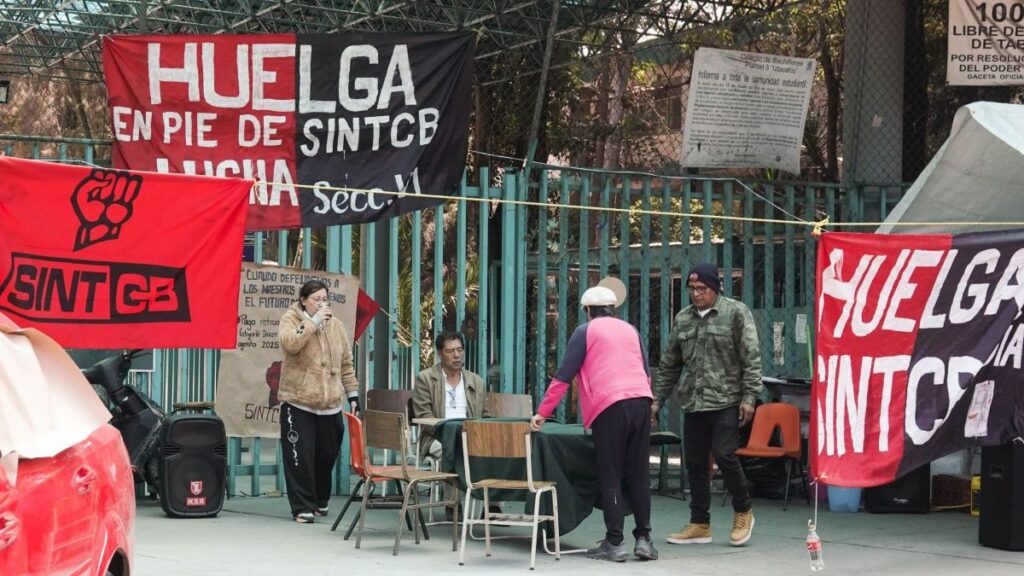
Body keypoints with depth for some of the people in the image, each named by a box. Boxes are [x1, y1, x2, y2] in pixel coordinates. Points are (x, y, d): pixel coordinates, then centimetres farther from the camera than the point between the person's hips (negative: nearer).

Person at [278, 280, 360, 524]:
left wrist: (352, 394, 11)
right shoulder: (291, 319, 0)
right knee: (300, 457, -6)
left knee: (326, 456, 9)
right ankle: (303, 507, -1)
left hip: (331, 404, 4)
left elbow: (346, 363, 15)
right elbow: (290, 343, -23)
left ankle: (320, 502, 26)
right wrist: (313, 322, -20)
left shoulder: (335, 325, 11)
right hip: (299, 402, -4)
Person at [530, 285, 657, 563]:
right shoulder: (630, 330, 22)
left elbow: (563, 376, 4)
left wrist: (542, 413, 9)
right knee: (638, 475, 7)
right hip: (641, 402, 4)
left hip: (609, 406, -4)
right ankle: (643, 538, 3)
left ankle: (614, 543, -3)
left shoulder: (585, 331, 8)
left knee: (611, 477, -1)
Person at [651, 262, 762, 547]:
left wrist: (749, 397, -13)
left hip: (726, 402, -6)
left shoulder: (736, 313, -3)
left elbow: (751, 358, -7)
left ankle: (743, 512, 7)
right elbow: (669, 364, 20)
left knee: (724, 455, -14)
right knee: (695, 463, 6)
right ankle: (700, 524, 15)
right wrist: (657, 400, 16)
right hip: (693, 403, 6)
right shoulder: (683, 319, 13)